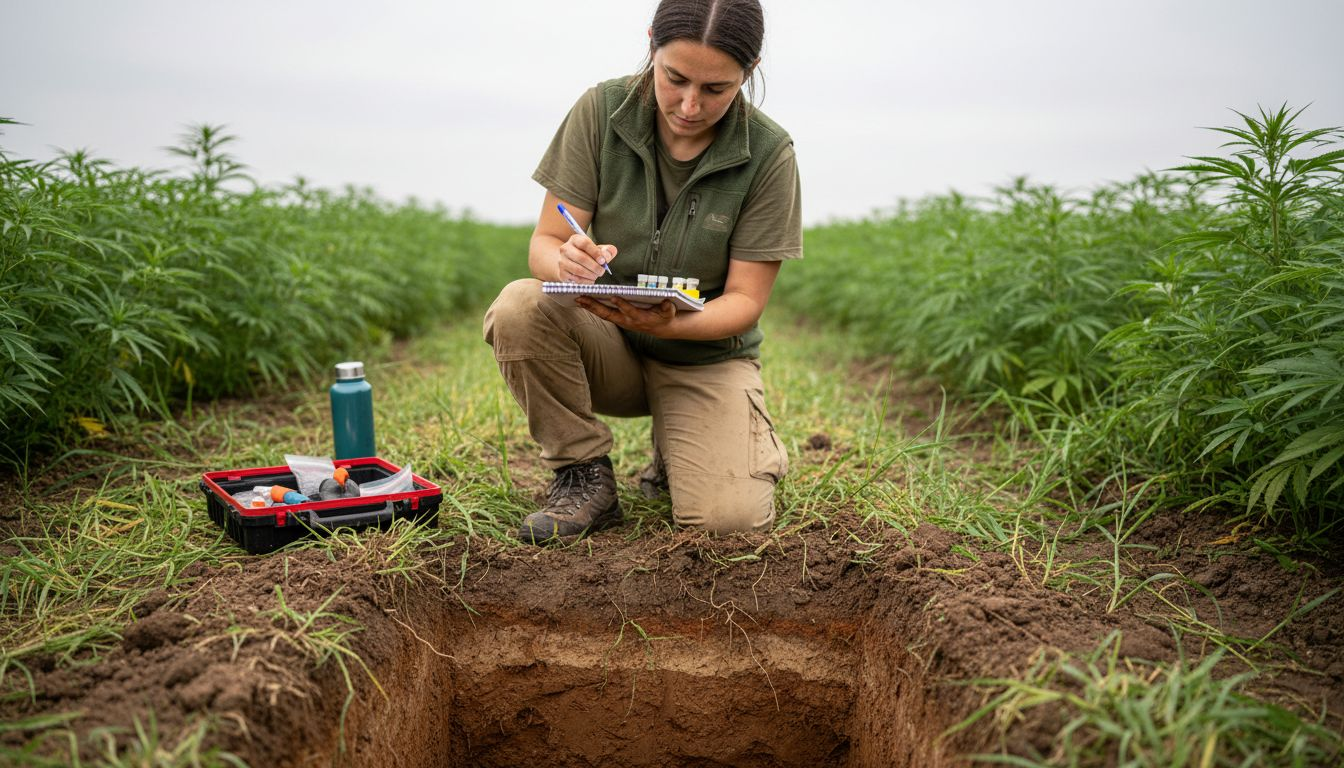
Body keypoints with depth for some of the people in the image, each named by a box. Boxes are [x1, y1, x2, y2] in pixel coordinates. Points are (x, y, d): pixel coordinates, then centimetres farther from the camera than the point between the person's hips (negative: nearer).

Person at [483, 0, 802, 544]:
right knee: (520, 306, -31)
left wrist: (671, 324, -33)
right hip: (608, 348, 1)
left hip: (707, 353, -1)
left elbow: (745, 299, -12)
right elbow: (542, 244, -9)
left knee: (730, 519, -24)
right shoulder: (602, 110, -11)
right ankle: (585, 476, -9)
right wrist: (566, 261, -35)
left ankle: (678, 450, 14)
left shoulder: (768, 154, -14)